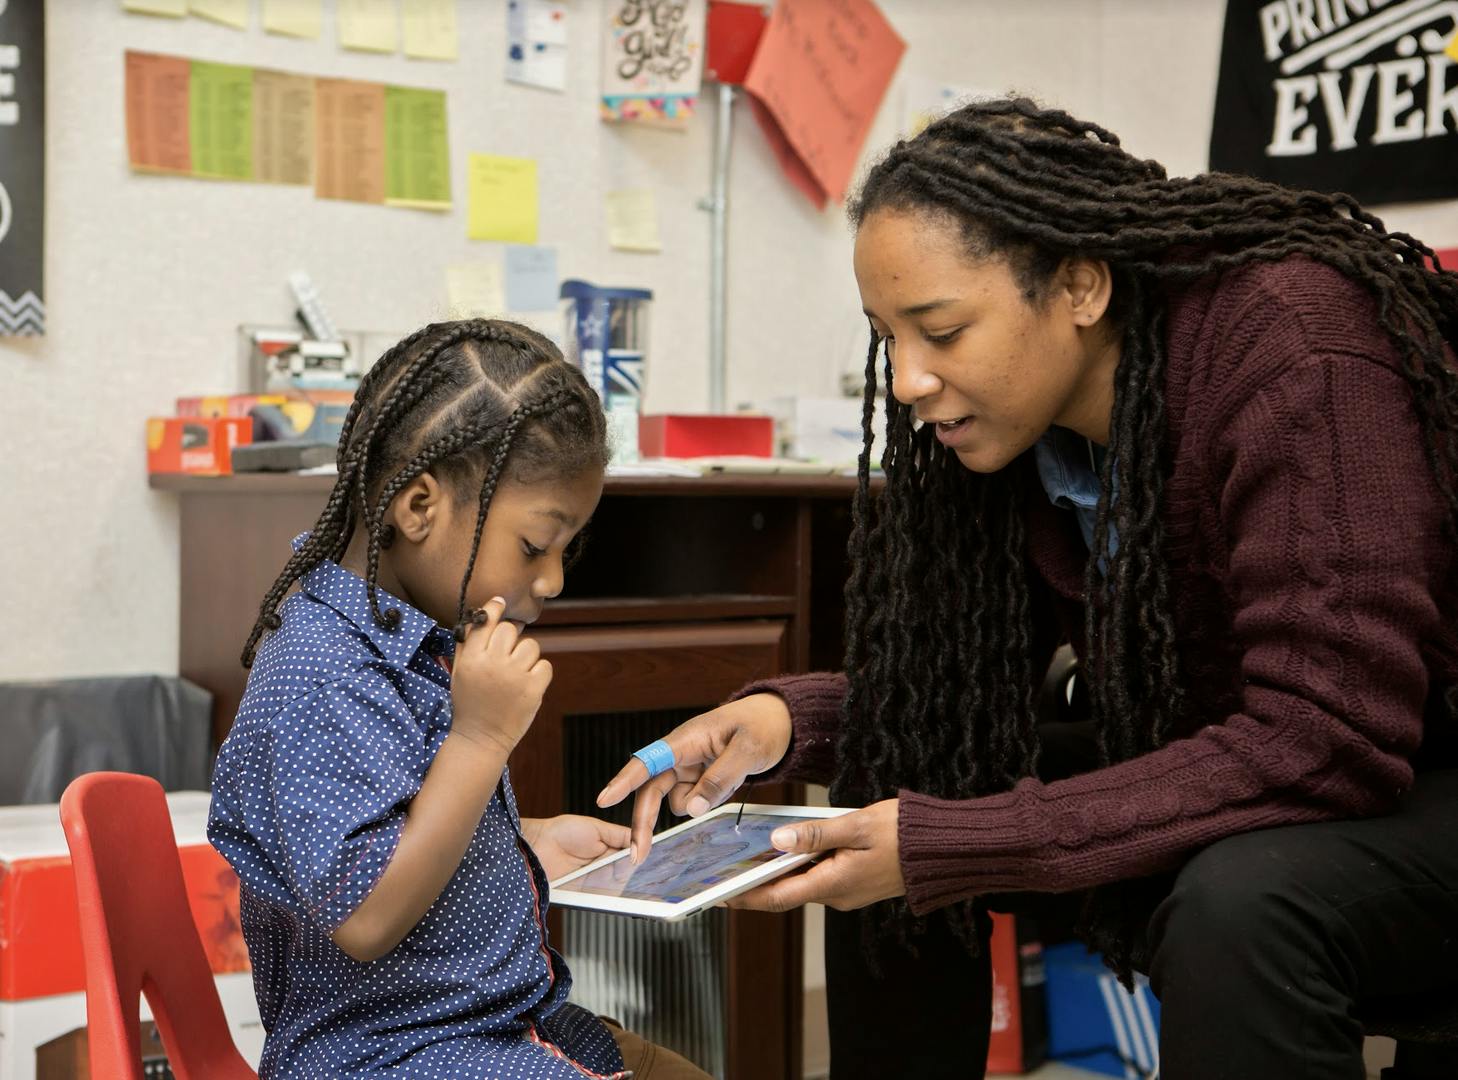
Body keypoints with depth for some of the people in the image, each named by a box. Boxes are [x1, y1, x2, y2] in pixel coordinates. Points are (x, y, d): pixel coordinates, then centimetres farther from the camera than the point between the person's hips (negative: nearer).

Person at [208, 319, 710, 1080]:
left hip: (493, 1013, 10)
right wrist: (482, 738, -30)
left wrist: (531, 845, 6)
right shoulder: (323, 679, -25)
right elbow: (363, 918, -30)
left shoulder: (416, 639, 6)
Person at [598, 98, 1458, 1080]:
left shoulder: (1293, 349, -28)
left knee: (1237, 901, -37)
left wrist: (942, 846, -32)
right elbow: (961, 687, 3)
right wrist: (782, 721, -18)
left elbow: (1326, 736, -32)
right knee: (884, 798, 1)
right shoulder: (1013, 413, -6)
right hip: (1221, 766, 7)